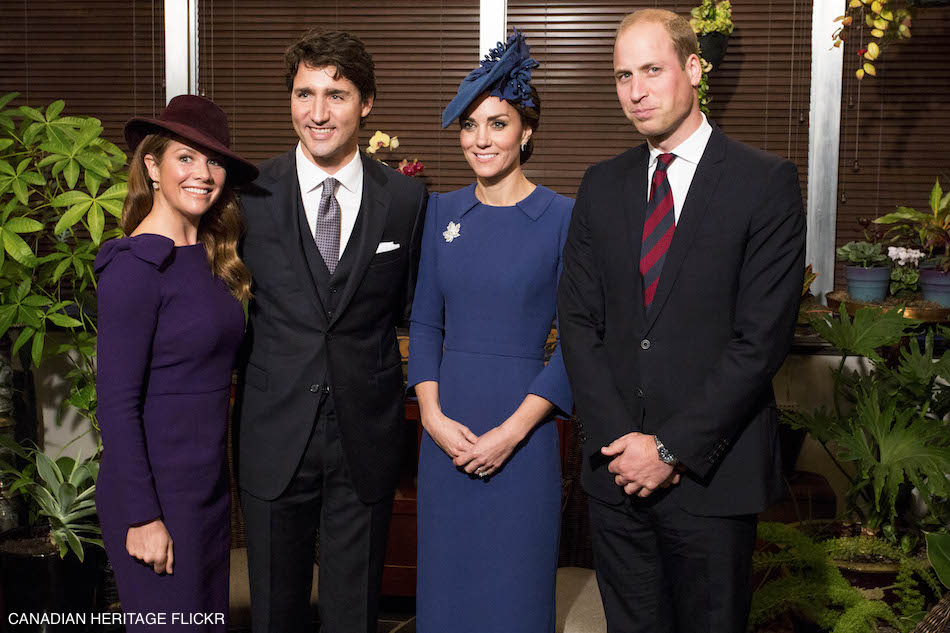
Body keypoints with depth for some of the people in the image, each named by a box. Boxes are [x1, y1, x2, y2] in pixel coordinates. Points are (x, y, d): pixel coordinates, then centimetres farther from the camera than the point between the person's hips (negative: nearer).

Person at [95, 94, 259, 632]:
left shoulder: (210, 257, 7)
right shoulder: (135, 265, -16)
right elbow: (116, 403, -17)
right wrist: (143, 517, -17)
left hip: (210, 486, 8)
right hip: (156, 493, -8)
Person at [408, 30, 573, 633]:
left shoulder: (563, 217, -6)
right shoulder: (442, 211, 6)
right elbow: (425, 320, 8)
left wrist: (514, 430, -13)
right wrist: (433, 415, -5)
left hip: (523, 426, -3)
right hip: (446, 424, 4)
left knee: (515, 583, 9)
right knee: (446, 578, 14)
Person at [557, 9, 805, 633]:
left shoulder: (767, 182, -6)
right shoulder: (602, 184, 8)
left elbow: (762, 338, -12)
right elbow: (578, 319, 4)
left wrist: (672, 448, -14)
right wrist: (618, 439, -8)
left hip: (714, 473, -3)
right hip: (618, 466, 4)